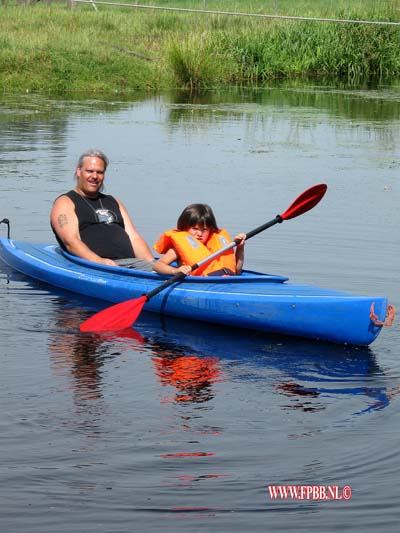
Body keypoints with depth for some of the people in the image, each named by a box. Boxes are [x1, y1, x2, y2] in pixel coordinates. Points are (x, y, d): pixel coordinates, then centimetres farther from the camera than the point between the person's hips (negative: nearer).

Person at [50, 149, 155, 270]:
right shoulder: (65, 203, 10)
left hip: (132, 262, 5)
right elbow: (71, 242, -7)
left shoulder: (113, 202, 30)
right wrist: (99, 261, -24)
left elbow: (134, 238, 21)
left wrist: (152, 264, 1)